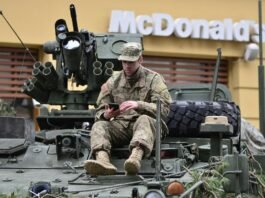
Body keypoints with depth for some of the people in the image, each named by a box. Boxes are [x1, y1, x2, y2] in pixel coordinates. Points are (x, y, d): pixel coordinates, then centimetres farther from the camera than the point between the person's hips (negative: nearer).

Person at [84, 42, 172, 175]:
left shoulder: (154, 79, 5)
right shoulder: (113, 80, 15)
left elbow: (164, 109, -8)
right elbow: (100, 111, 14)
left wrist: (139, 105, -25)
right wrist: (106, 115, -13)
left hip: (145, 122, -3)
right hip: (120, 125, 3)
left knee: (144, 119, -37)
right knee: (99, 125, -26)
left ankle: (135, 158, -65)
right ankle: (103, 160, -56)